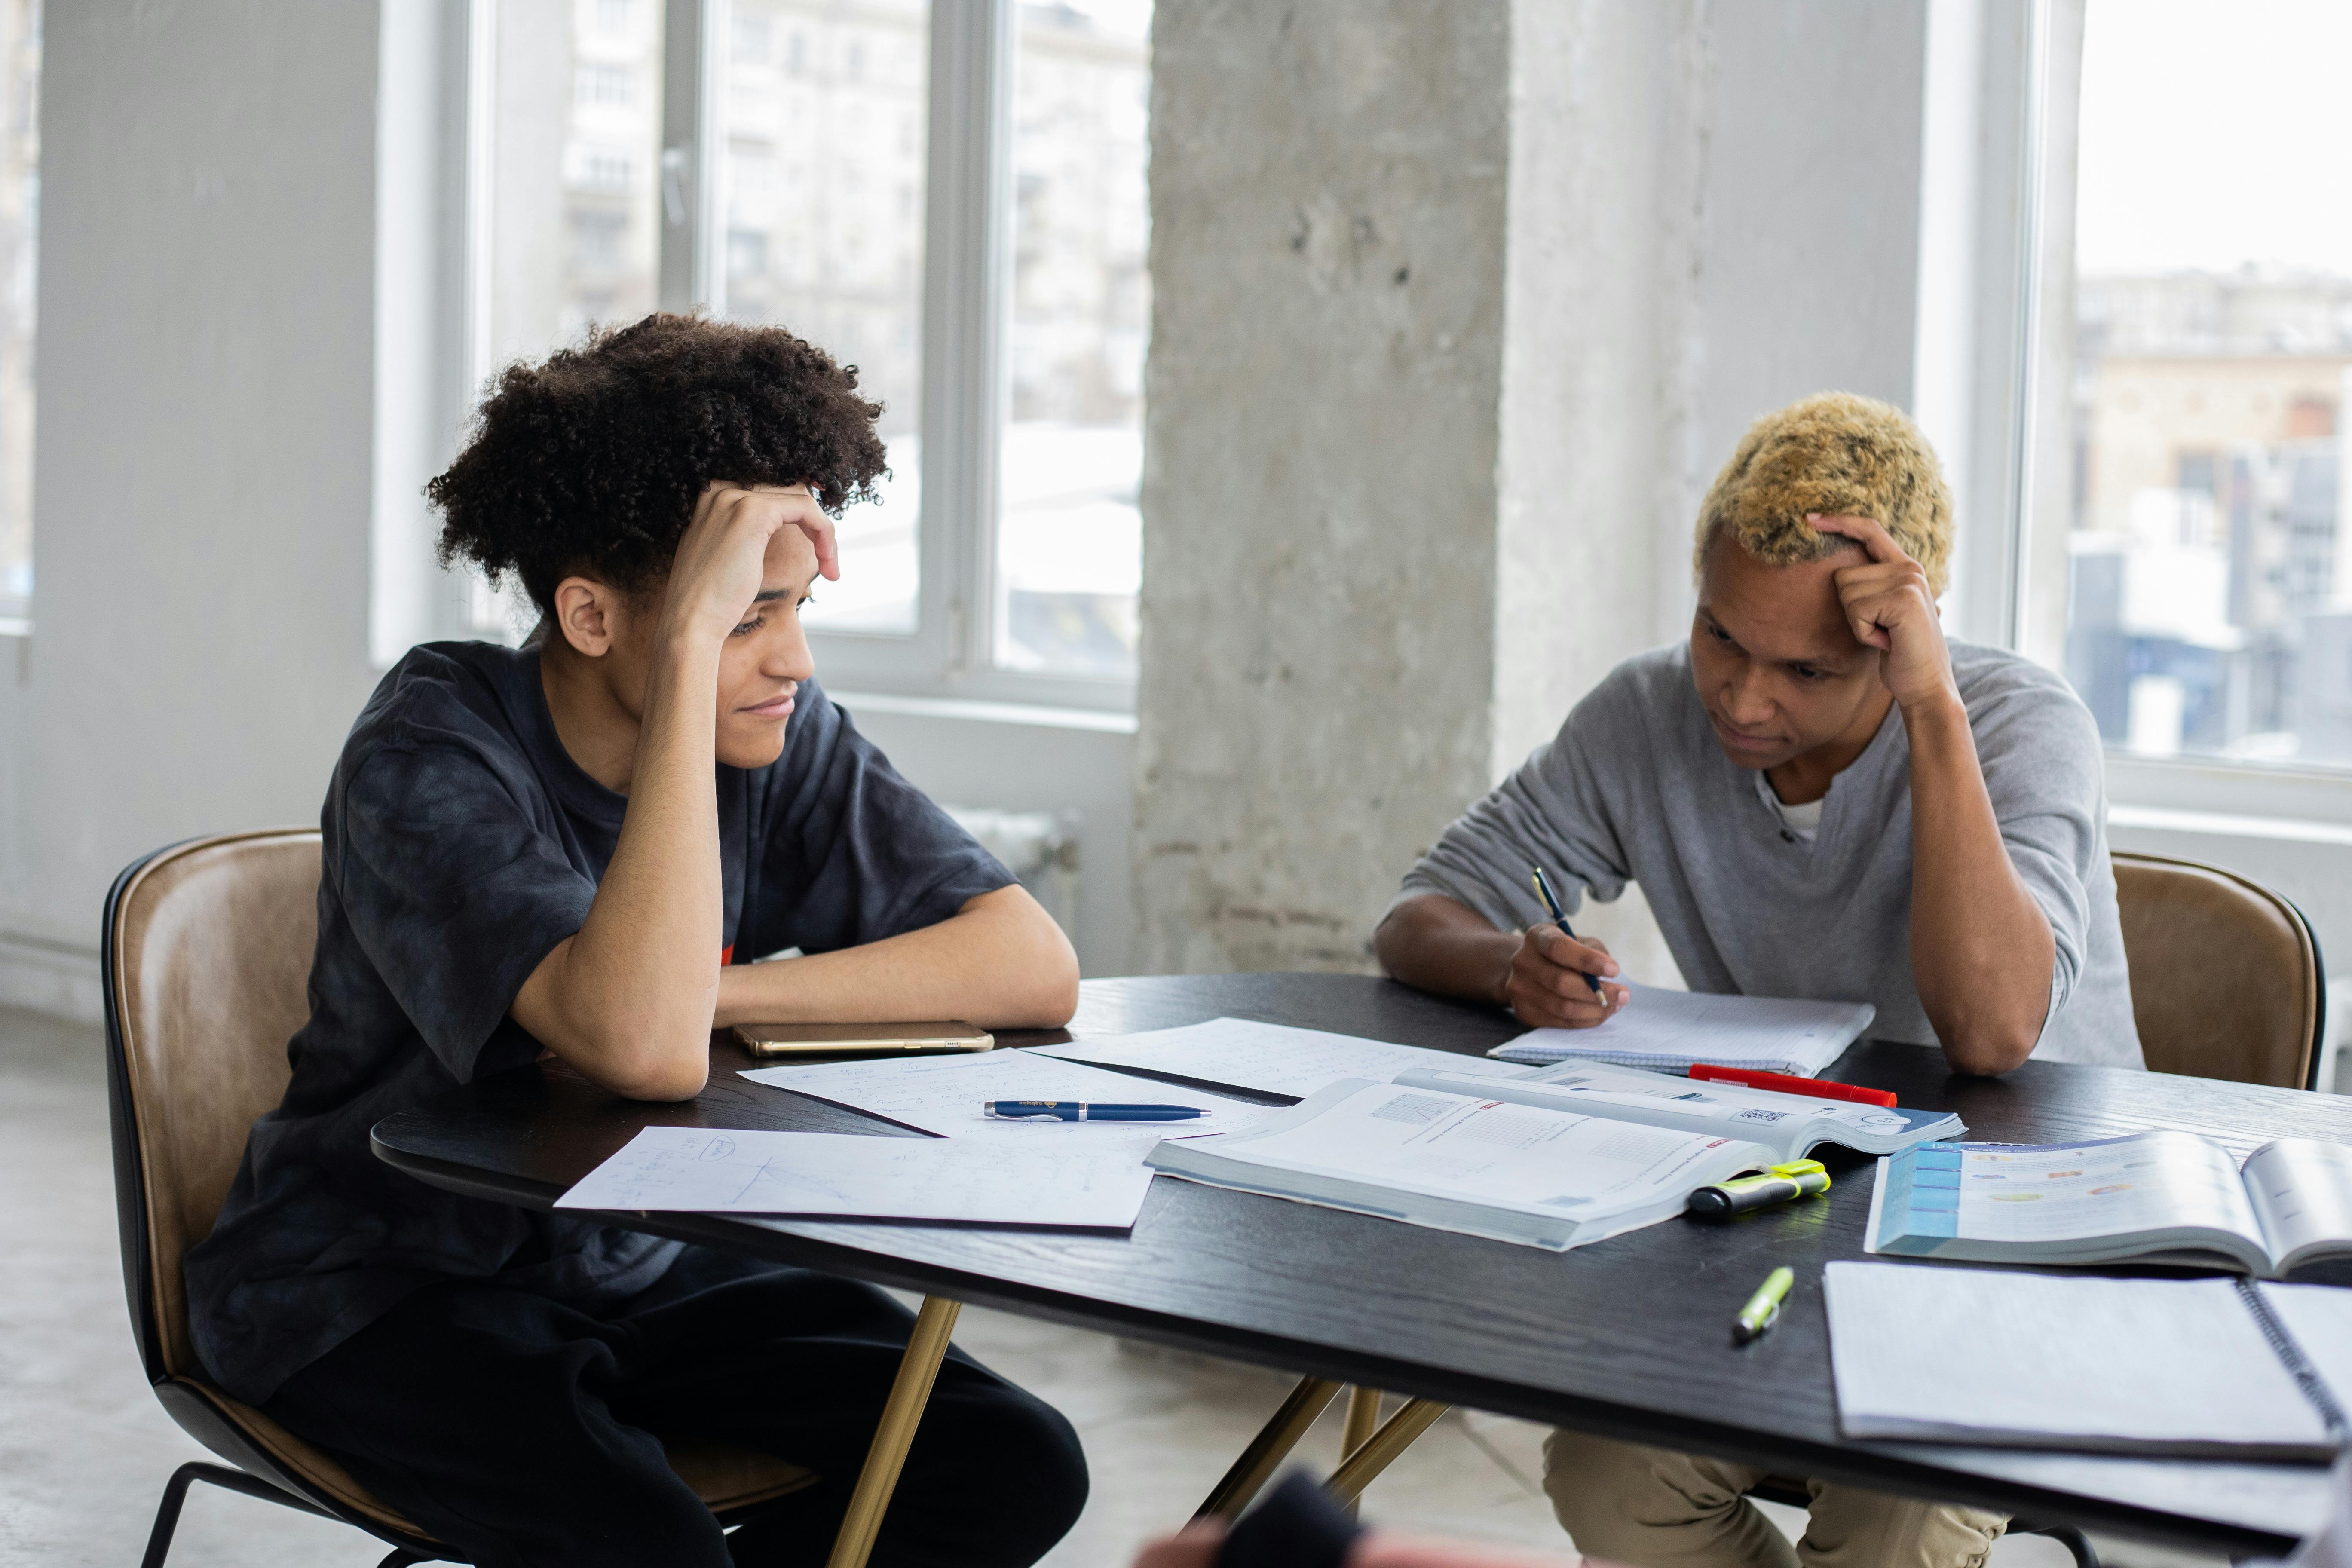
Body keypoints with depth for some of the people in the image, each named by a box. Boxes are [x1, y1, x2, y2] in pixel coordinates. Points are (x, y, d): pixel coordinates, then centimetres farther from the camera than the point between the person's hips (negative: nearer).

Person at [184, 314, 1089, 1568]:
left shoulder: (781, 735, -6)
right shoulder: (431, 757, -23)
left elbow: (1035, 968, -12)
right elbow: (644, 1049, -40)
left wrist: (718, 993, -23)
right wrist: (689, 642, -38)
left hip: (643, 1265, 6)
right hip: (381, 1291, -6)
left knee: (1018, 1467, -13)